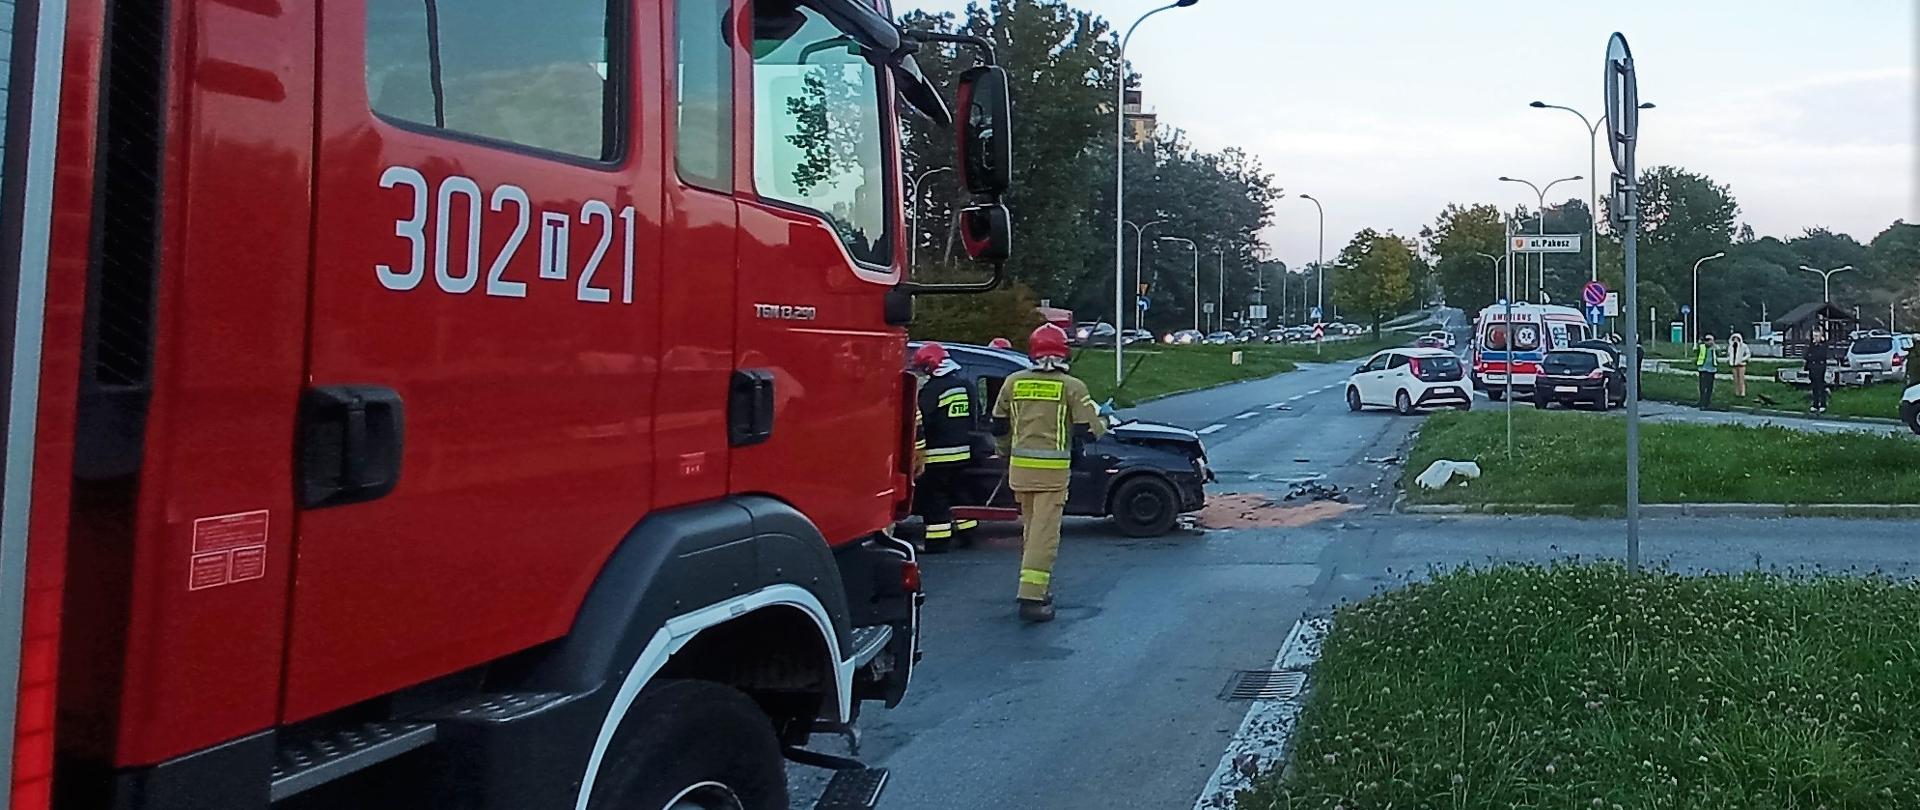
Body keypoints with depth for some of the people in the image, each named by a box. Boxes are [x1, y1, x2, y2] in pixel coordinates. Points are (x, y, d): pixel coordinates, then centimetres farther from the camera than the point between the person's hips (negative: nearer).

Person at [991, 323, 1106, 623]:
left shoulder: (1013, 382, 5)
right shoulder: (1072, 386, -6)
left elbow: (999, 427, 11)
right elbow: (1088, 430, -5)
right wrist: (1104, 423, 17)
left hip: (1019, 466, 5)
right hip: (1053, 469, -4)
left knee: (1030, 527, 18)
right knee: (1045, 531, -5)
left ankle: (1038, 587, 29)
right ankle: (1031, 596, -12)